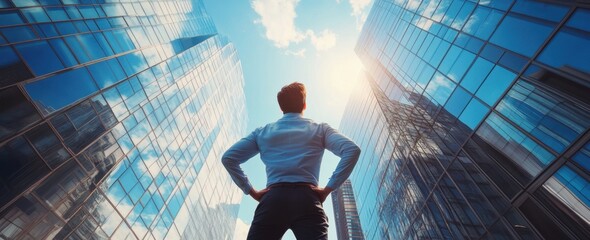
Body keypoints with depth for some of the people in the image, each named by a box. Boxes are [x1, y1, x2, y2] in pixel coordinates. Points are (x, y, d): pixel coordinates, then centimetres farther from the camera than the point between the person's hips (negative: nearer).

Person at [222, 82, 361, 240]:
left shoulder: (262, 132, 19)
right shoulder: (320, 129, 16)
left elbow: (228, 158, 14)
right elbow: (352, 150, 1)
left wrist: (251, 191, 11)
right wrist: (328, 189, 0)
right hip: (307, 199, -1)